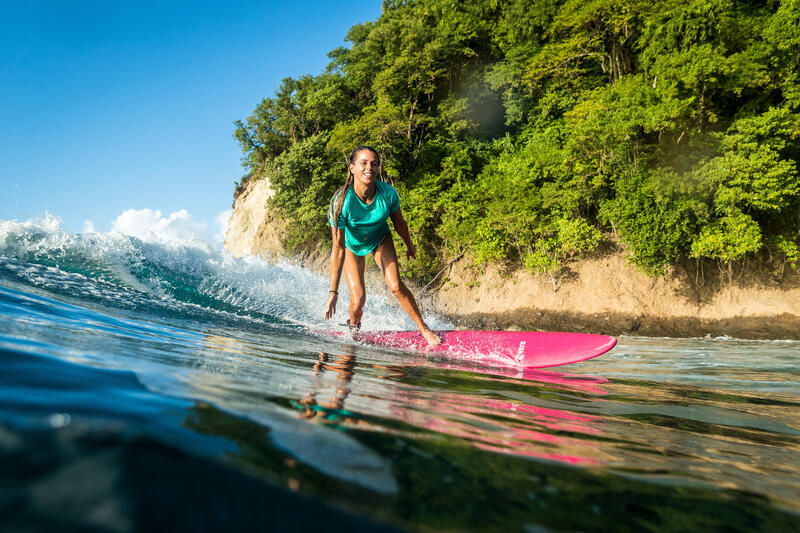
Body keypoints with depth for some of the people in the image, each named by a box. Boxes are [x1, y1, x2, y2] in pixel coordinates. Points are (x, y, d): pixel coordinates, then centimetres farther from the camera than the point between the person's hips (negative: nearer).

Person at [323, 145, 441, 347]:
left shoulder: (388, 193, -28)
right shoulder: (342, 201, -35)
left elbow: (399, 222, -6)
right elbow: (338, 249, -33)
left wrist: (409, 246, 11)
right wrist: (333, 291, -32)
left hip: (380, 239, 2)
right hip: (352, 244, -1)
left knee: (396, 286, -14)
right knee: (358, 298, -9)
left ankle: (424, 329, 2)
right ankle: (353, 328, 25)